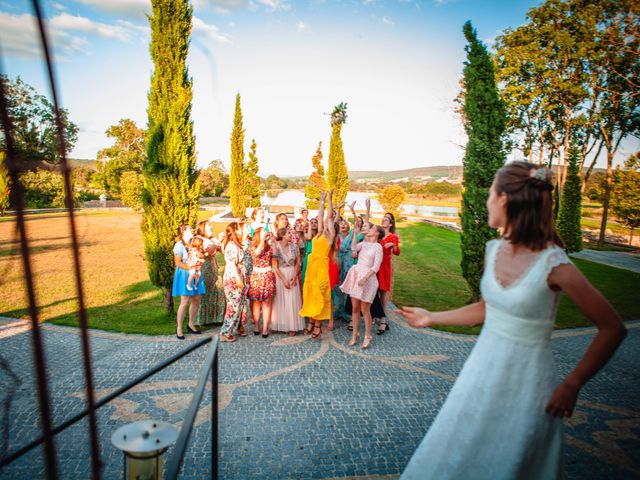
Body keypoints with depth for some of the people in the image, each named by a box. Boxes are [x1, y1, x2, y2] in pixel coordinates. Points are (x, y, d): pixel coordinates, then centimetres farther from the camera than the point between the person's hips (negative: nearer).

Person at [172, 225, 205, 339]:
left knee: (196, 300, 7)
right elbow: (178, 262, -16)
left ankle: (191, 324, 23)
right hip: (184, 275, -7)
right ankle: (179, 329, 4)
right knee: (184, 302, -7)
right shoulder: (179, 245, -10)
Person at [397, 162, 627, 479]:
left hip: (523, 383, -6)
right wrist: (431, 318, 13)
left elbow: (612, 329, -14)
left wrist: (571, 386, -11)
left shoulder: (553, 265, -22)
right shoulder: (494, 250, -4)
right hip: (481, 370, 6)